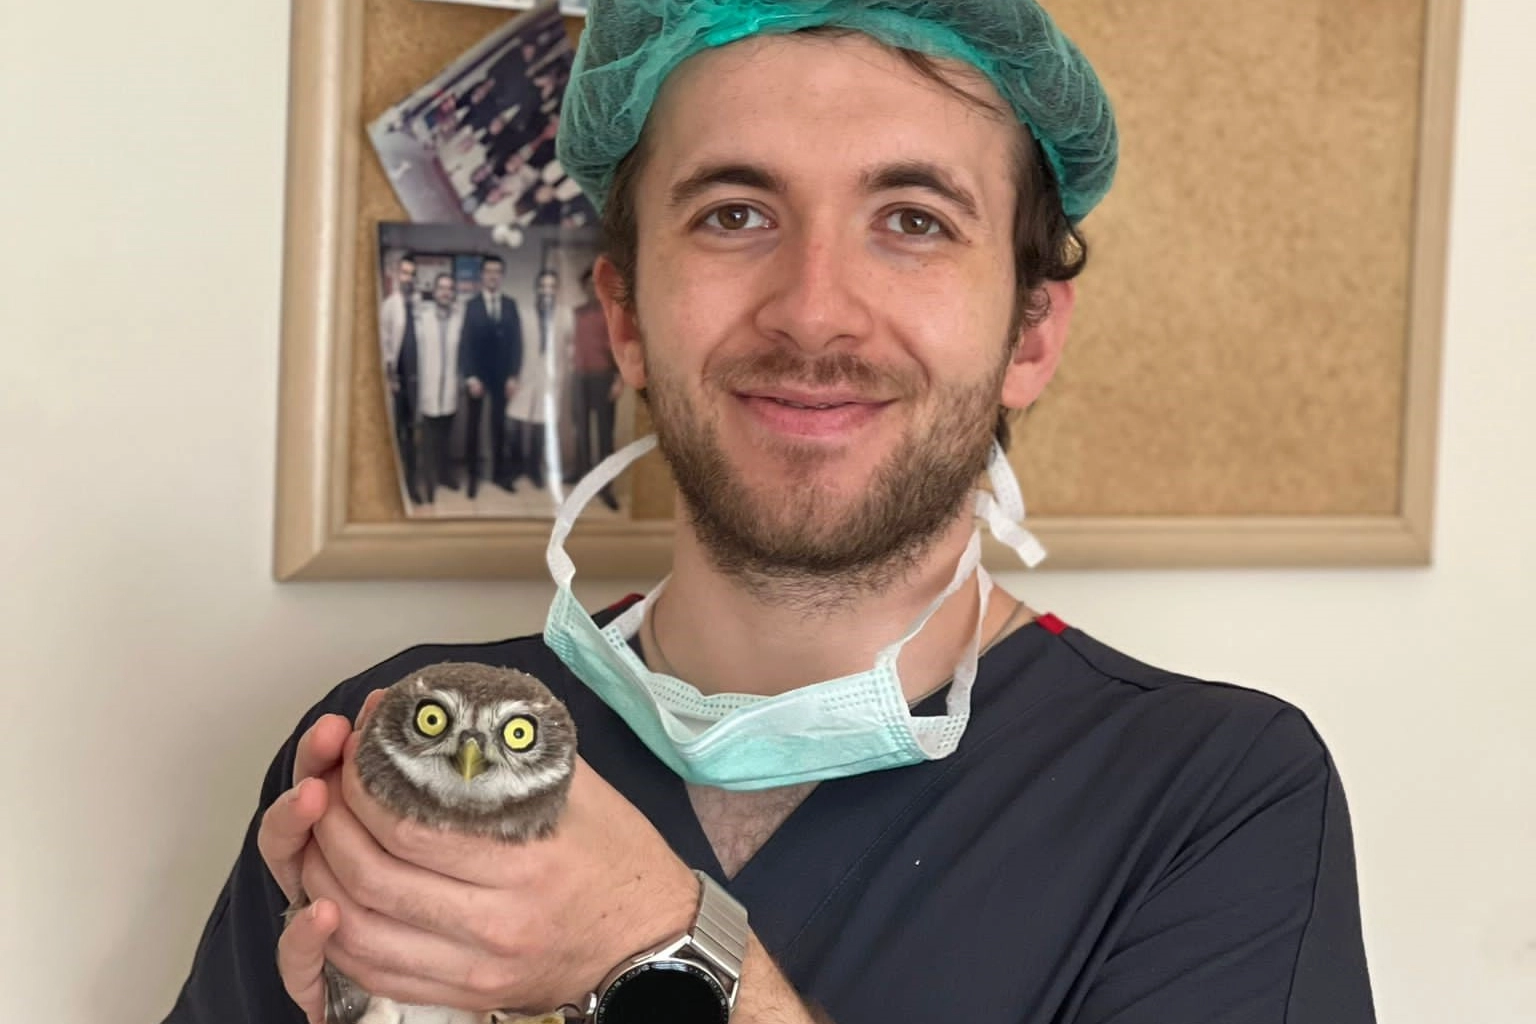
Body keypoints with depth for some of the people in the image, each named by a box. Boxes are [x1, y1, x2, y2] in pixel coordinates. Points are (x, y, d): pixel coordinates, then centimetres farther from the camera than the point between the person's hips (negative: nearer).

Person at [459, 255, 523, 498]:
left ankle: (500, 472, 12)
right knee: (474, 425, 4)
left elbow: (516, 341, 3)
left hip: (503, 375, 2)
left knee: (500, 424, 5)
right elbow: (466, 344, -4)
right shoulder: (471, 305, -1)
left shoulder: (511, 305, 5)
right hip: (477, 375, -2)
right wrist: (471, 376, -12)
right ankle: (472, 475, 9)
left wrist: (513, 376, -4)